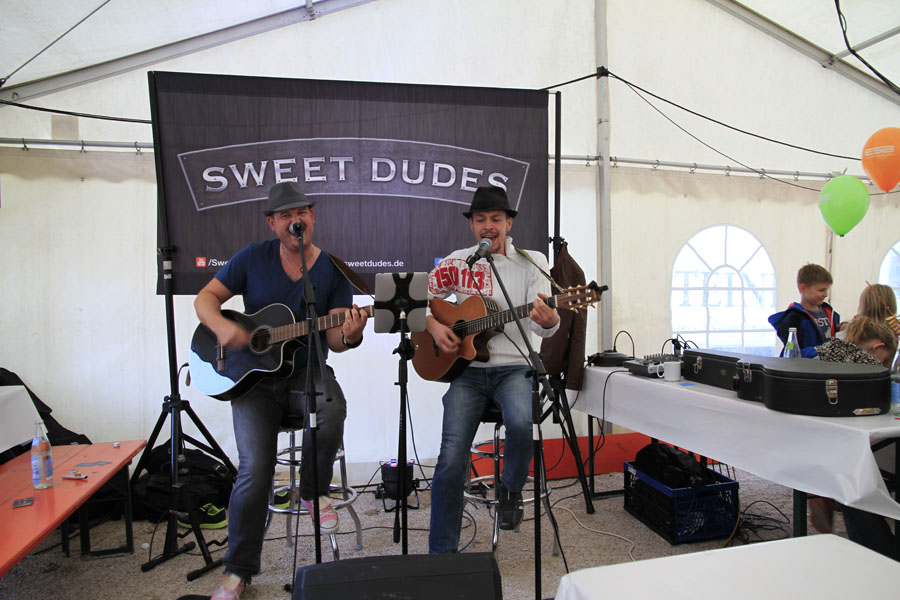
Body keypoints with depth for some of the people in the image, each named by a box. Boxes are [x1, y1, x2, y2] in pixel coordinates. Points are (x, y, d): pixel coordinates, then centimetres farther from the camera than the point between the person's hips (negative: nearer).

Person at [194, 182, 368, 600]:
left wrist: (348, 336, -28)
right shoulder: (254, 257, 2)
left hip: (307, 372, 0)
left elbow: (333, 338, -4)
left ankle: (312, 492, -2)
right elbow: (205, 297, 6)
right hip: (254, 379, 0)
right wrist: (221, 326, -16)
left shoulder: (332, 269, 0)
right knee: (255, 467, -14)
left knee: (332, 410, -34)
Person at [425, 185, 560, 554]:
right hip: (467, 369, 1)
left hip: (514, 367, -1)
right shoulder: (457, 263, 7)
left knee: (522, 423, -32)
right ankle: (442, 552, 5)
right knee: (452, 456, -14)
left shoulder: (530, 263, 2)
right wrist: (433, 326, -7)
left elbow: (541, 327, -9)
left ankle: (511, 488, 4)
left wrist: (548, 320, -33)